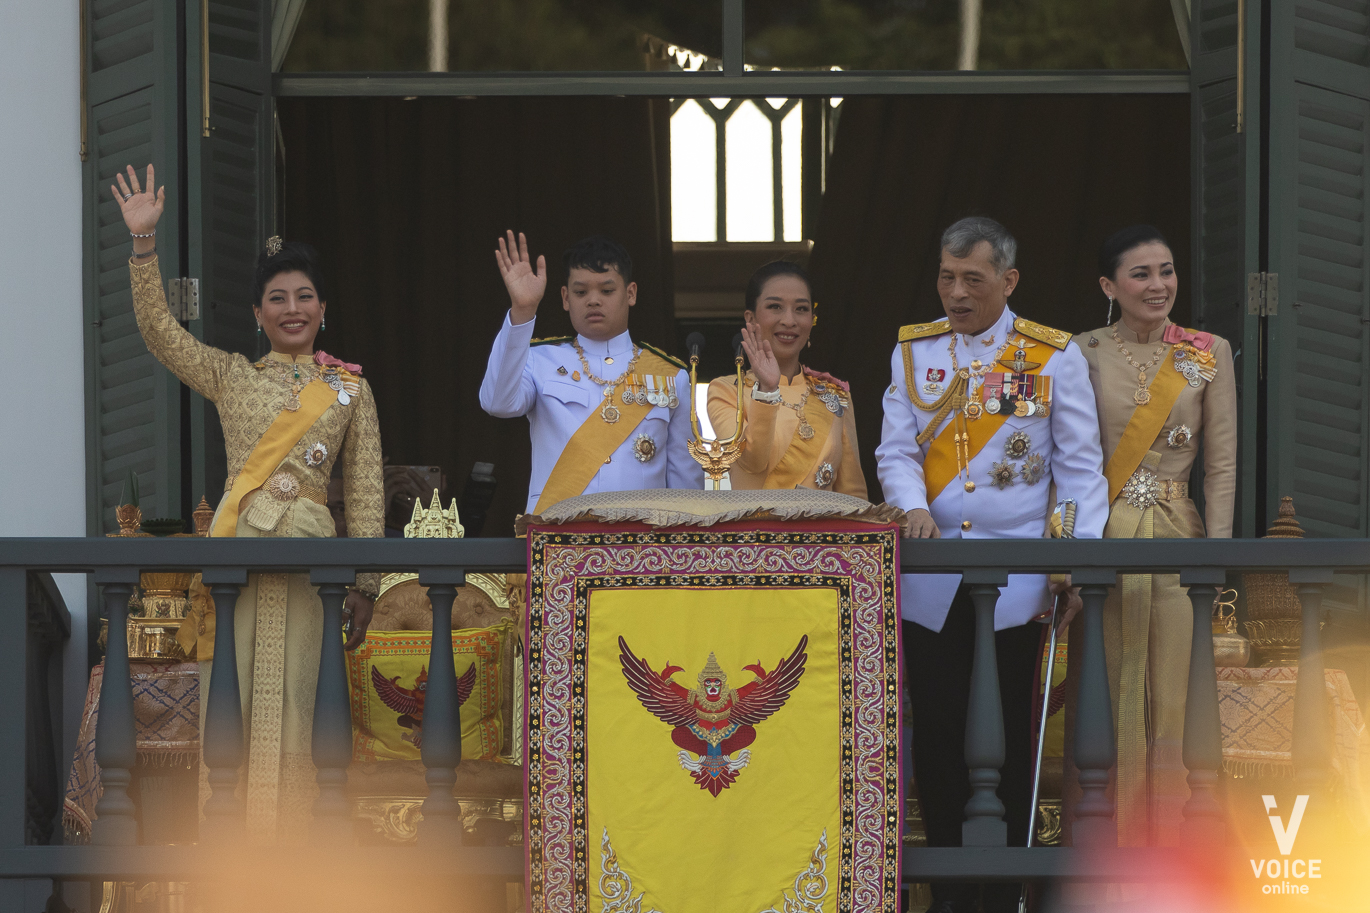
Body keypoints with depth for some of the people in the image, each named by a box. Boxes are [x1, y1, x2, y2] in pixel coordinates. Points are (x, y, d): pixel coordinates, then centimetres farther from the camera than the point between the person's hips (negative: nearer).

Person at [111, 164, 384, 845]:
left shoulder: (350, 388, 12)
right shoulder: (231, 376, 14)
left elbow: (365, 490, 10)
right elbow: (158, 328, 4)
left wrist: (365, 583, 5)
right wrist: (143, 240, -6)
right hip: (235, 546, 1)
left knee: (291, 699, -3)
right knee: (230, 693, -3)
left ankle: (284, 843, 0)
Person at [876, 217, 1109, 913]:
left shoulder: (1054, 356, 2)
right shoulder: (914, 351, 9)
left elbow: (1080, 466, 1)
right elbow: (897, 451, 4)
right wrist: (913, 506, -17)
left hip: (1018, 579, -2)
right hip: (931, 582, 2)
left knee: (1012, 739, 1)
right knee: (936, 734, 3)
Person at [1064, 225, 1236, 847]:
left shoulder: (1209, 355, 4)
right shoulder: (1082, 354, 2)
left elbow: (1221, 463, 4)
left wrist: (1217, 555, -4)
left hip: (1176, 539, 1)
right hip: (1098, 539, -1)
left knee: (1168, 695, 1)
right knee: (1103, 696, 0)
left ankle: (1162, 839, 7)